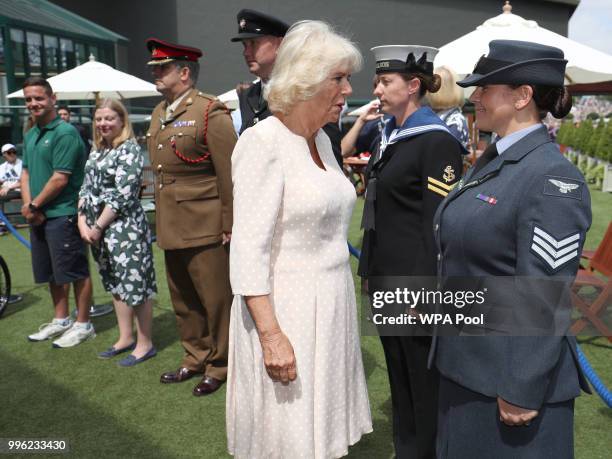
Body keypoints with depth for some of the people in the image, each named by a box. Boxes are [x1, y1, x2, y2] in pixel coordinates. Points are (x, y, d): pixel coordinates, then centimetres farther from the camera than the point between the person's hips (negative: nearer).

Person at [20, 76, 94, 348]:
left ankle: (83, 325, 13)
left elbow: (60, 178, -18)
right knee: (52, 273, 17)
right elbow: (26, 172, 13)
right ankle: (61, 320, 31)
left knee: (75, 272, 1)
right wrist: (28, 206, -3)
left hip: (62, 214, -8)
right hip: (38, 215, 8)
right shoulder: (30, 135, 14)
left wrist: (34, 205, -10)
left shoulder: (65, 133, -13)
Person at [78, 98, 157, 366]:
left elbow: (122, 194, -16)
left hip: (124, 227, -8)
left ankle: (144, 344, 11)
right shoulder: (96, 151, 14)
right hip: (96, 228, 8)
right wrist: (82, 222, 1)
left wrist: (98, 227, -14)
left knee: (135, 284, -2)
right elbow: (86, 189, 14)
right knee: (116, 284, 16)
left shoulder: (130, 149, -10)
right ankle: (125, 338, 28)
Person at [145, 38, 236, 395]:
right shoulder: (159, 114, 13)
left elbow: (230, 174, -16)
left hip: (204, 228, -8)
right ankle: (196, 357, 37)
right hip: (172, 228, 9)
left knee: (216, 299, 5)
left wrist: (230, 225, -15)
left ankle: (219, 365, 24)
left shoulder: (210, 112, -13)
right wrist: (161, 219, 15)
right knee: (183, 299, 19)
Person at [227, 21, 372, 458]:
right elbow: (249, 249, -19)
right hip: (285, 308, -7)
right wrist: (270, 334, -22)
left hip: (331, 303, 7)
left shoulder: (322, 139, 8)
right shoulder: (263, 141, -16)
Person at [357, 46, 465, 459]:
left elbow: (437, 223, -17)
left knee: (424, 378, 8)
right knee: (398, 371, 20)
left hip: (415, 279, -8)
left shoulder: (437, 141, -14)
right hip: (385, 277, 8)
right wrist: (369, 270, 16)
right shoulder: (390, 135, 11)